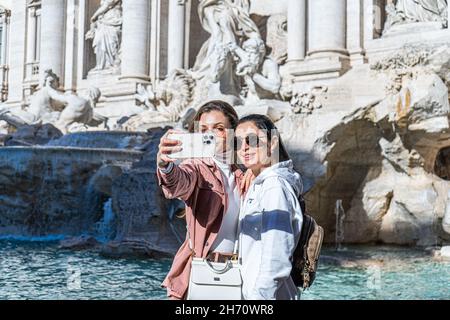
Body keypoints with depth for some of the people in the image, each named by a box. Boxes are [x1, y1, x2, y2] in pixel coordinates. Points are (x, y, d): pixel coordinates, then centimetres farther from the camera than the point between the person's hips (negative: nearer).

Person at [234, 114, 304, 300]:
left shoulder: (275, 186, -15)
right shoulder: (259, 185, 16)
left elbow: (276, 258, -21)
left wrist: (259, 294, -21)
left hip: (263, 293, -9)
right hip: (253, 290, 9)